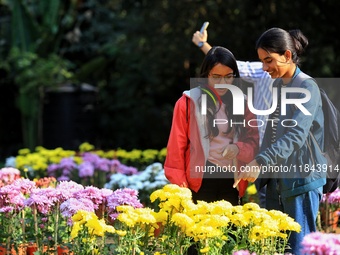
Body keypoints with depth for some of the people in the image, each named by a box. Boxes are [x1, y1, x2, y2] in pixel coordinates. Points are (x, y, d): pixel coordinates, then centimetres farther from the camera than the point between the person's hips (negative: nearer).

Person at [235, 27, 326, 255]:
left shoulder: (306, 87, -12)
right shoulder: (275, 85, 11)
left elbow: (296, 135, -24)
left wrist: (260, 162, -34)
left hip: (301, 179, -8)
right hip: (275, 179, 8)